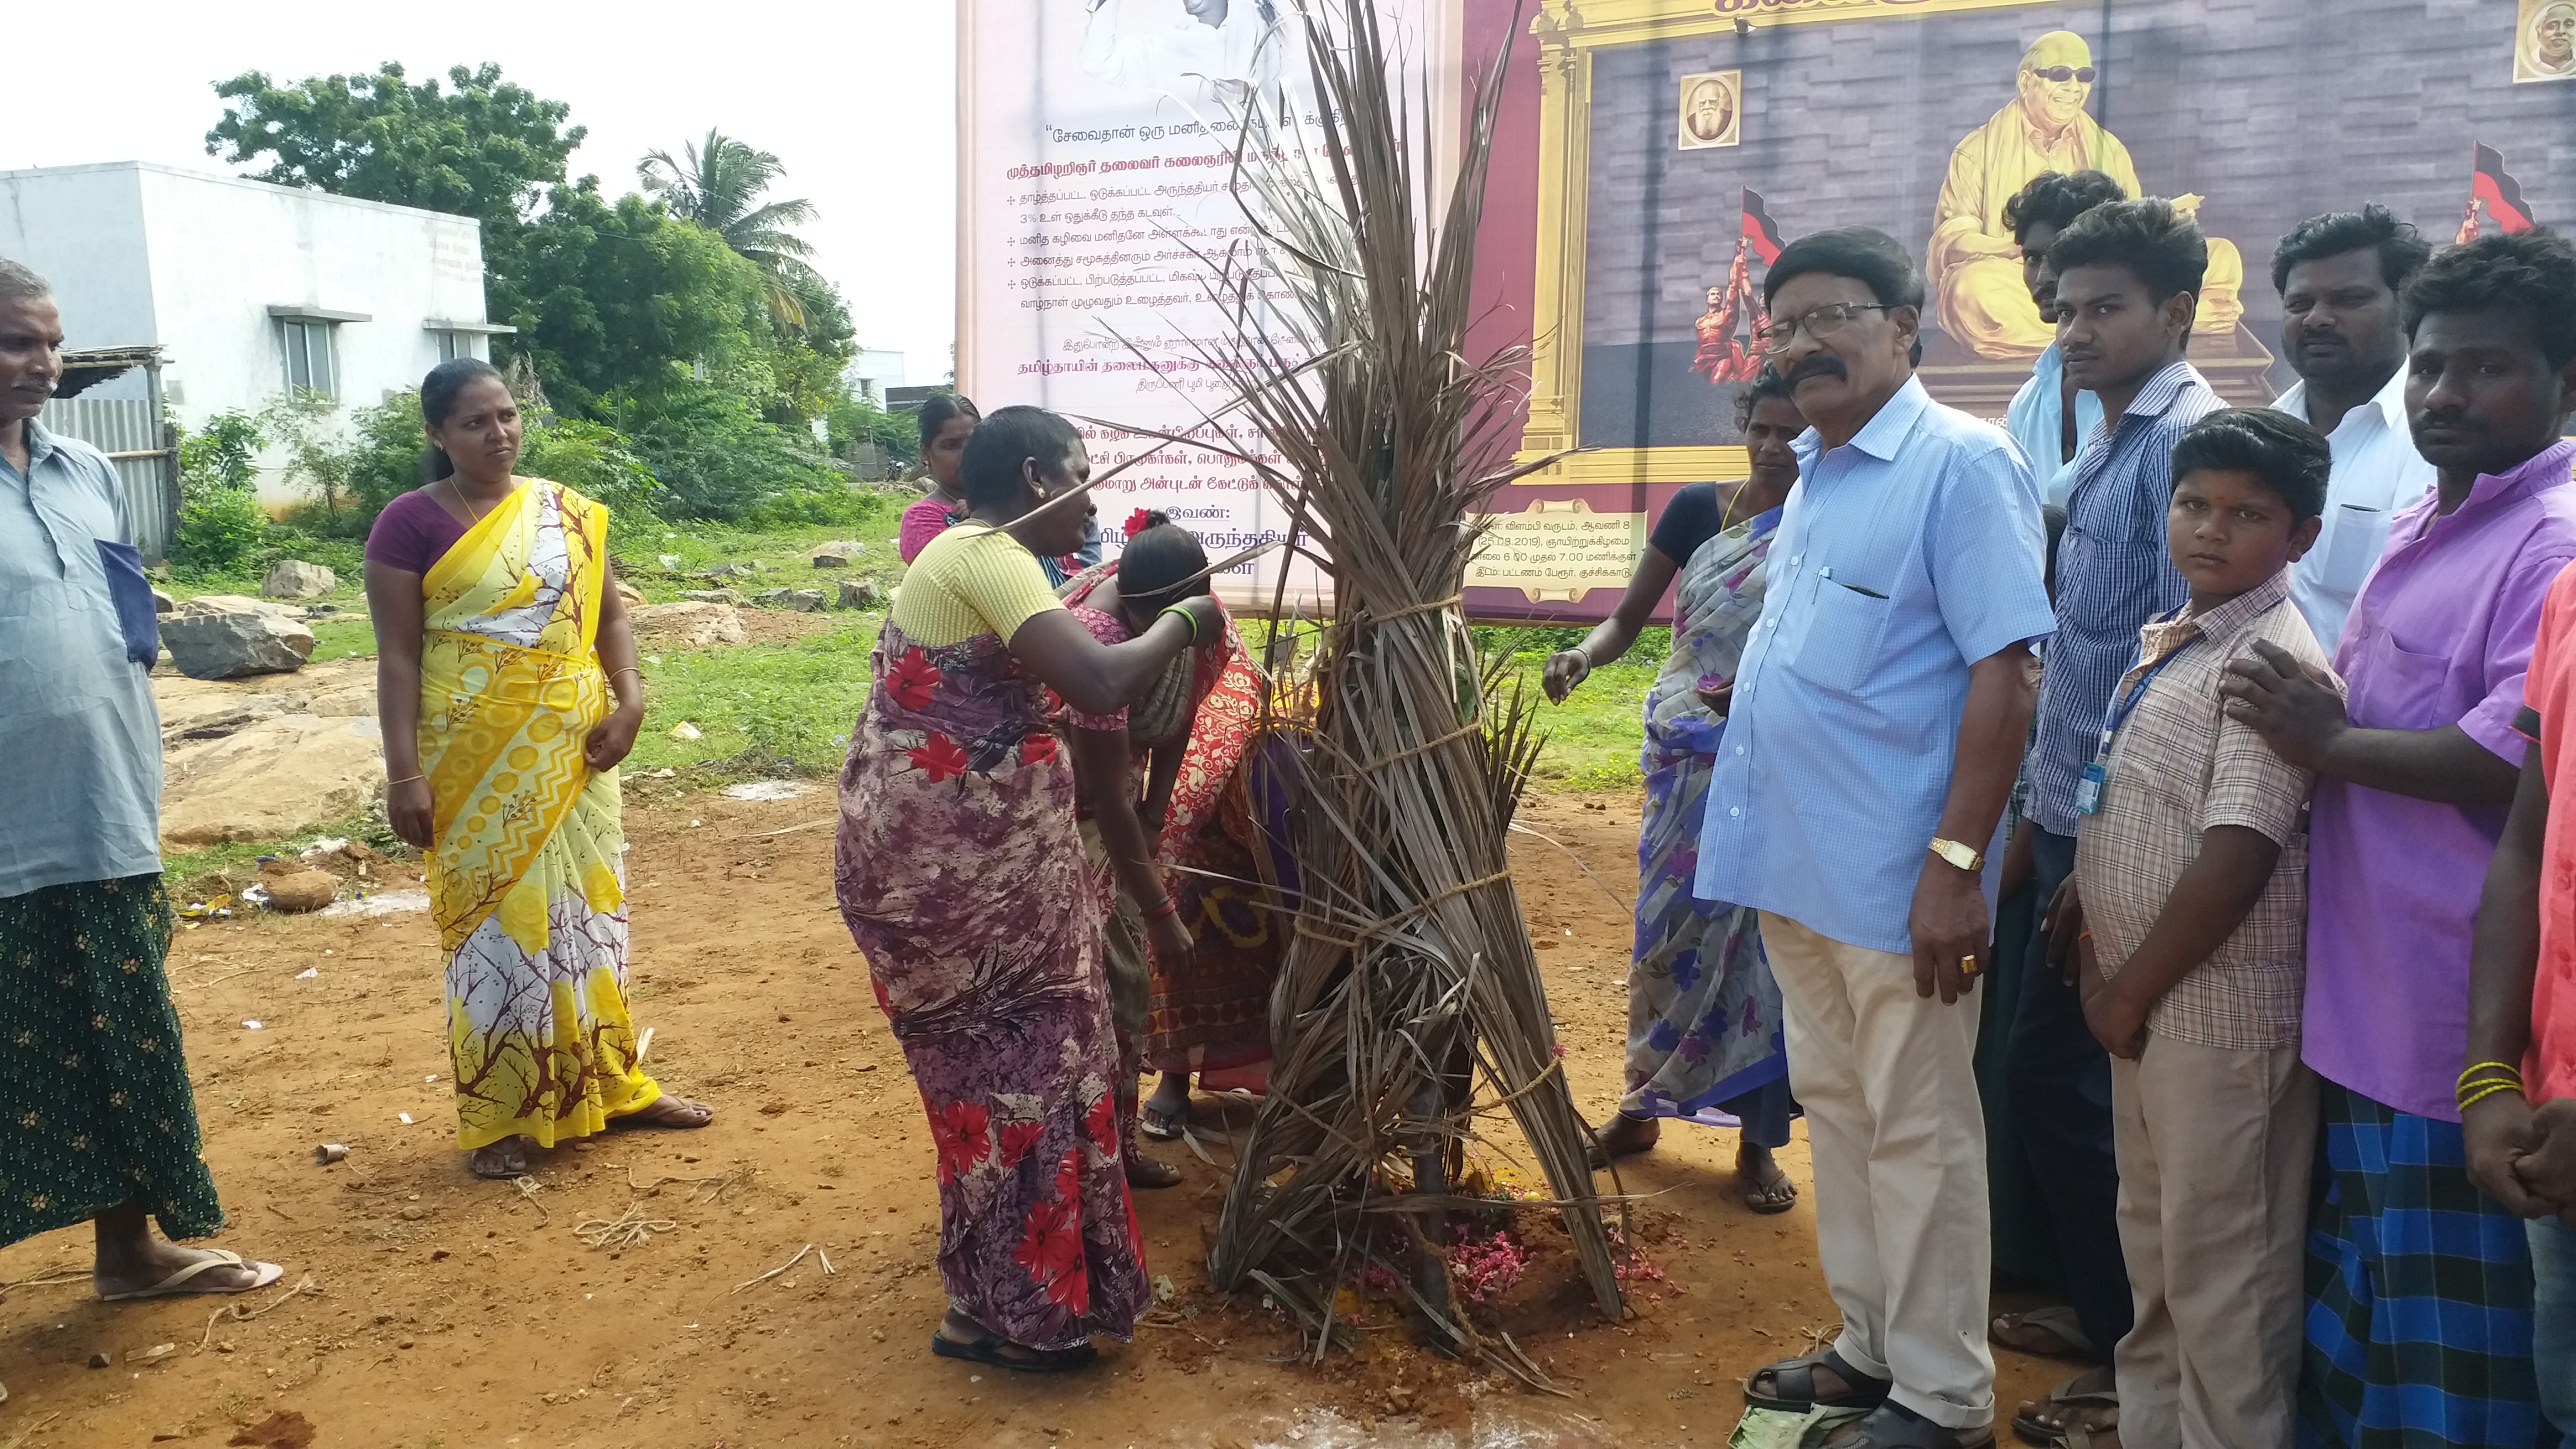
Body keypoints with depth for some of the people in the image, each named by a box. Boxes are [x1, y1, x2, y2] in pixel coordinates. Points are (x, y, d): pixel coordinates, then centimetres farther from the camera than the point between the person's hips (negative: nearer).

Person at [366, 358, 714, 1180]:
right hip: (475, 757, -4)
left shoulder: (567, 512, 7)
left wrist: (630, 699, -6)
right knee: (497, 919, 2)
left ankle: (608, 1085, 26)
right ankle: (501, 1115, 14)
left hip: (569, 750, 4)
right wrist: (404, 772, -13)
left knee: (584, 908, 12)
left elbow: (609, 616, 11)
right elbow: (397, 655, -8)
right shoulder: (411, 523, -6)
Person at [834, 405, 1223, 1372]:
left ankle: (997, 1280, 32)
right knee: (1017, 1059, 0)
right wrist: (1180, 623, -12)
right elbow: (1100, 686, -28)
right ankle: (1008, 1309, 11)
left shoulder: (963, 552, 16)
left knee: (989, 1053, 18)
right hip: (962, 858, -10)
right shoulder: (990, 558, -16)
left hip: (941, 850, 10)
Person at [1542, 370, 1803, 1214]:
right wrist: (1581, 658, -17)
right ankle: (1643, 1105, 25)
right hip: (1684, 756, 2)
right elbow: (1628, 617, 4)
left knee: (1756, 938, 1)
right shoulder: (1696, 510, 3)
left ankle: (1757, 1140, 13)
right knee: (1668, 927, 8)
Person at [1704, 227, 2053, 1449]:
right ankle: (1870, 1344, 33)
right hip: (1794, 861, 8)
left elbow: (2002, 670, -17)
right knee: (1833, 1106, 17)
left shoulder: (1962, 463, -12)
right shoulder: (1814, 472, 12)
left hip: (1891, 875, -8)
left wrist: (1958, 861, -21)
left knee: (1917, 1132, 4)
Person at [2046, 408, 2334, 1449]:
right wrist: (2084, 914, 11)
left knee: (2219, 1263, 5)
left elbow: (2235, 862, -24)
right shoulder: (2167, 643, 9)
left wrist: (2128, 993, -16)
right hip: (2145, 1004, 9)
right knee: (2153, 1236, 22)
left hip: (2220, 1015, -9)